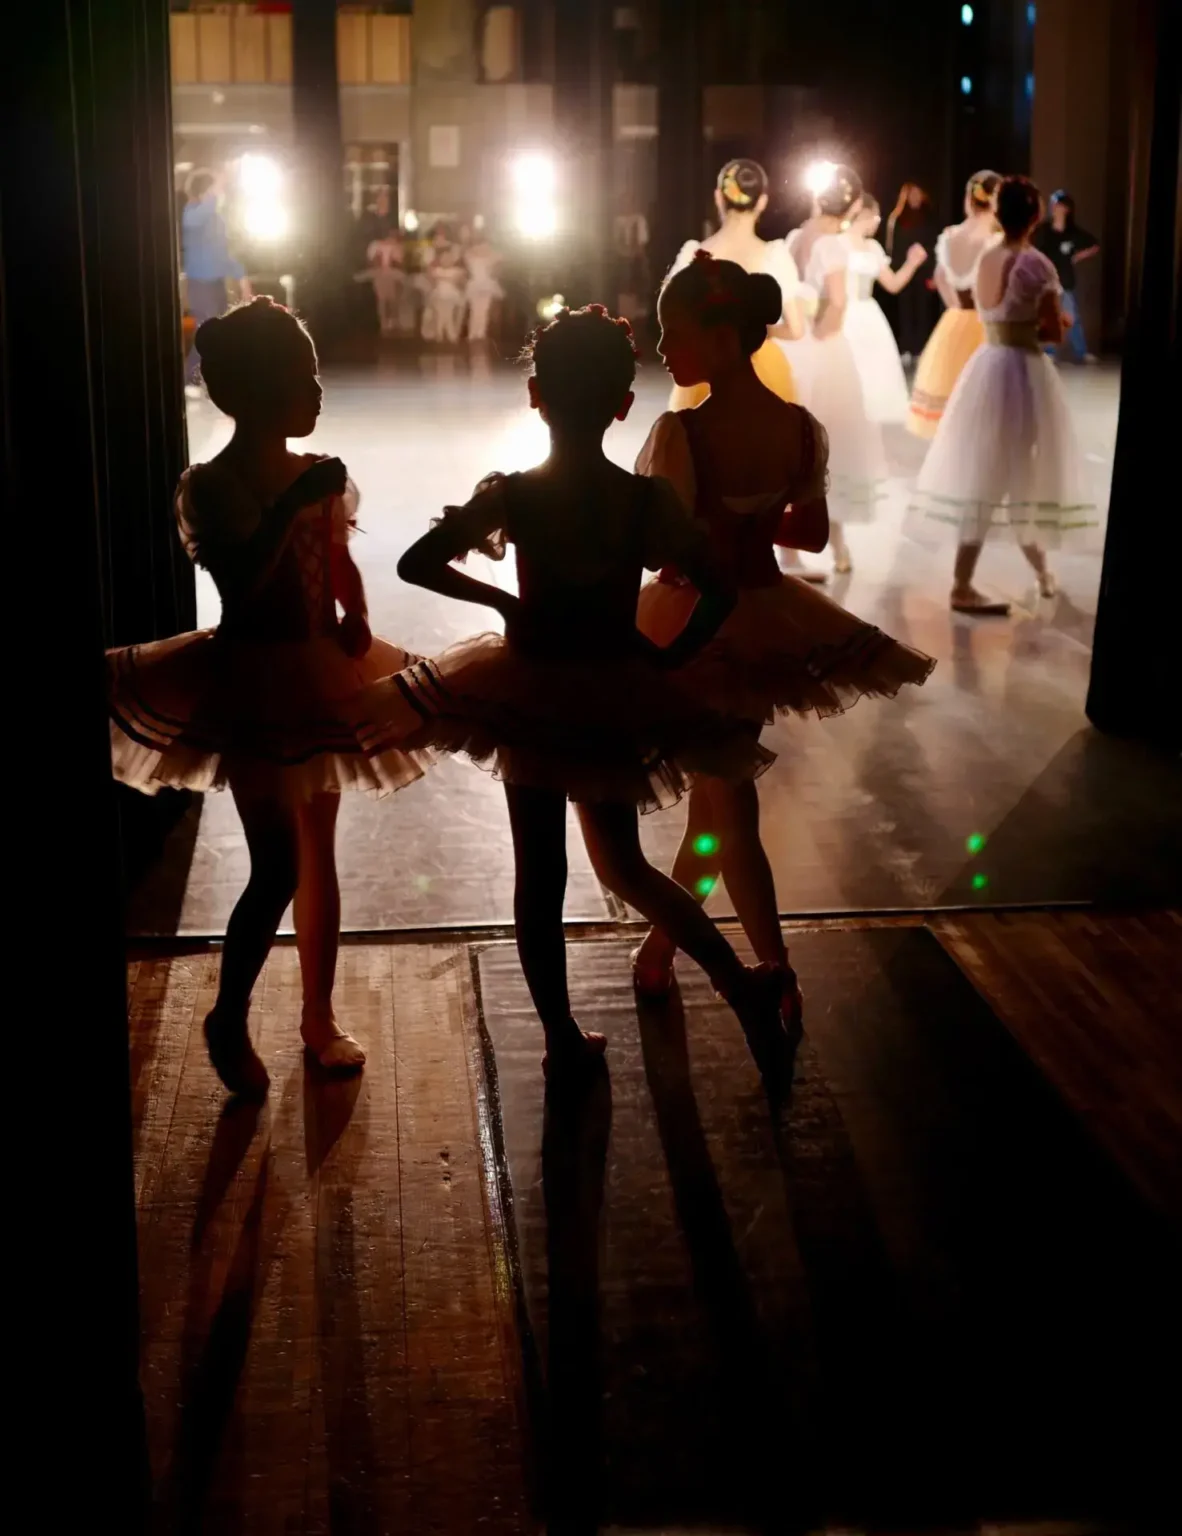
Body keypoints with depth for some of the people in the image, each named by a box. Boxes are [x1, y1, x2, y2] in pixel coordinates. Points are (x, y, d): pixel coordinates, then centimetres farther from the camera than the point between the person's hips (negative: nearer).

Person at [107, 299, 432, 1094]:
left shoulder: (318, 474, 3)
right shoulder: (210, 486, -14)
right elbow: (240, 582, -27)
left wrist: (357, 620, -5)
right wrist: (292, 506, -30)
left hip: (320, 679, 6)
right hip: (250, 686, -6)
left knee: (319, 855, 14)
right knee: (278, 867, -8)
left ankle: (321, 1018, 28)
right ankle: (230, 1018, 15)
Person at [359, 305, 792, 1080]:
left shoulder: (510, 496, -13)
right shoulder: (650, 500, -12)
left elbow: (416, 564, -9)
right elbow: (719, 593, -12)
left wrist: (503, 602, 3)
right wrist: (668, 658, 2)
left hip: (529, 693, -1)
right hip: (617, 700, 2)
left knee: (540, 877, 12)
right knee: (624, 864, 21)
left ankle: (564, 1040, 21)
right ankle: (744, 985, 13)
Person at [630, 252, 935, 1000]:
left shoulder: (681, 432, -22)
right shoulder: (803, 428, -5)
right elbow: (814, 532, 6)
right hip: (763, 620, 5)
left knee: (729, 811, 6)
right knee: (715, 792, 19)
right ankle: (660, 946, 36)